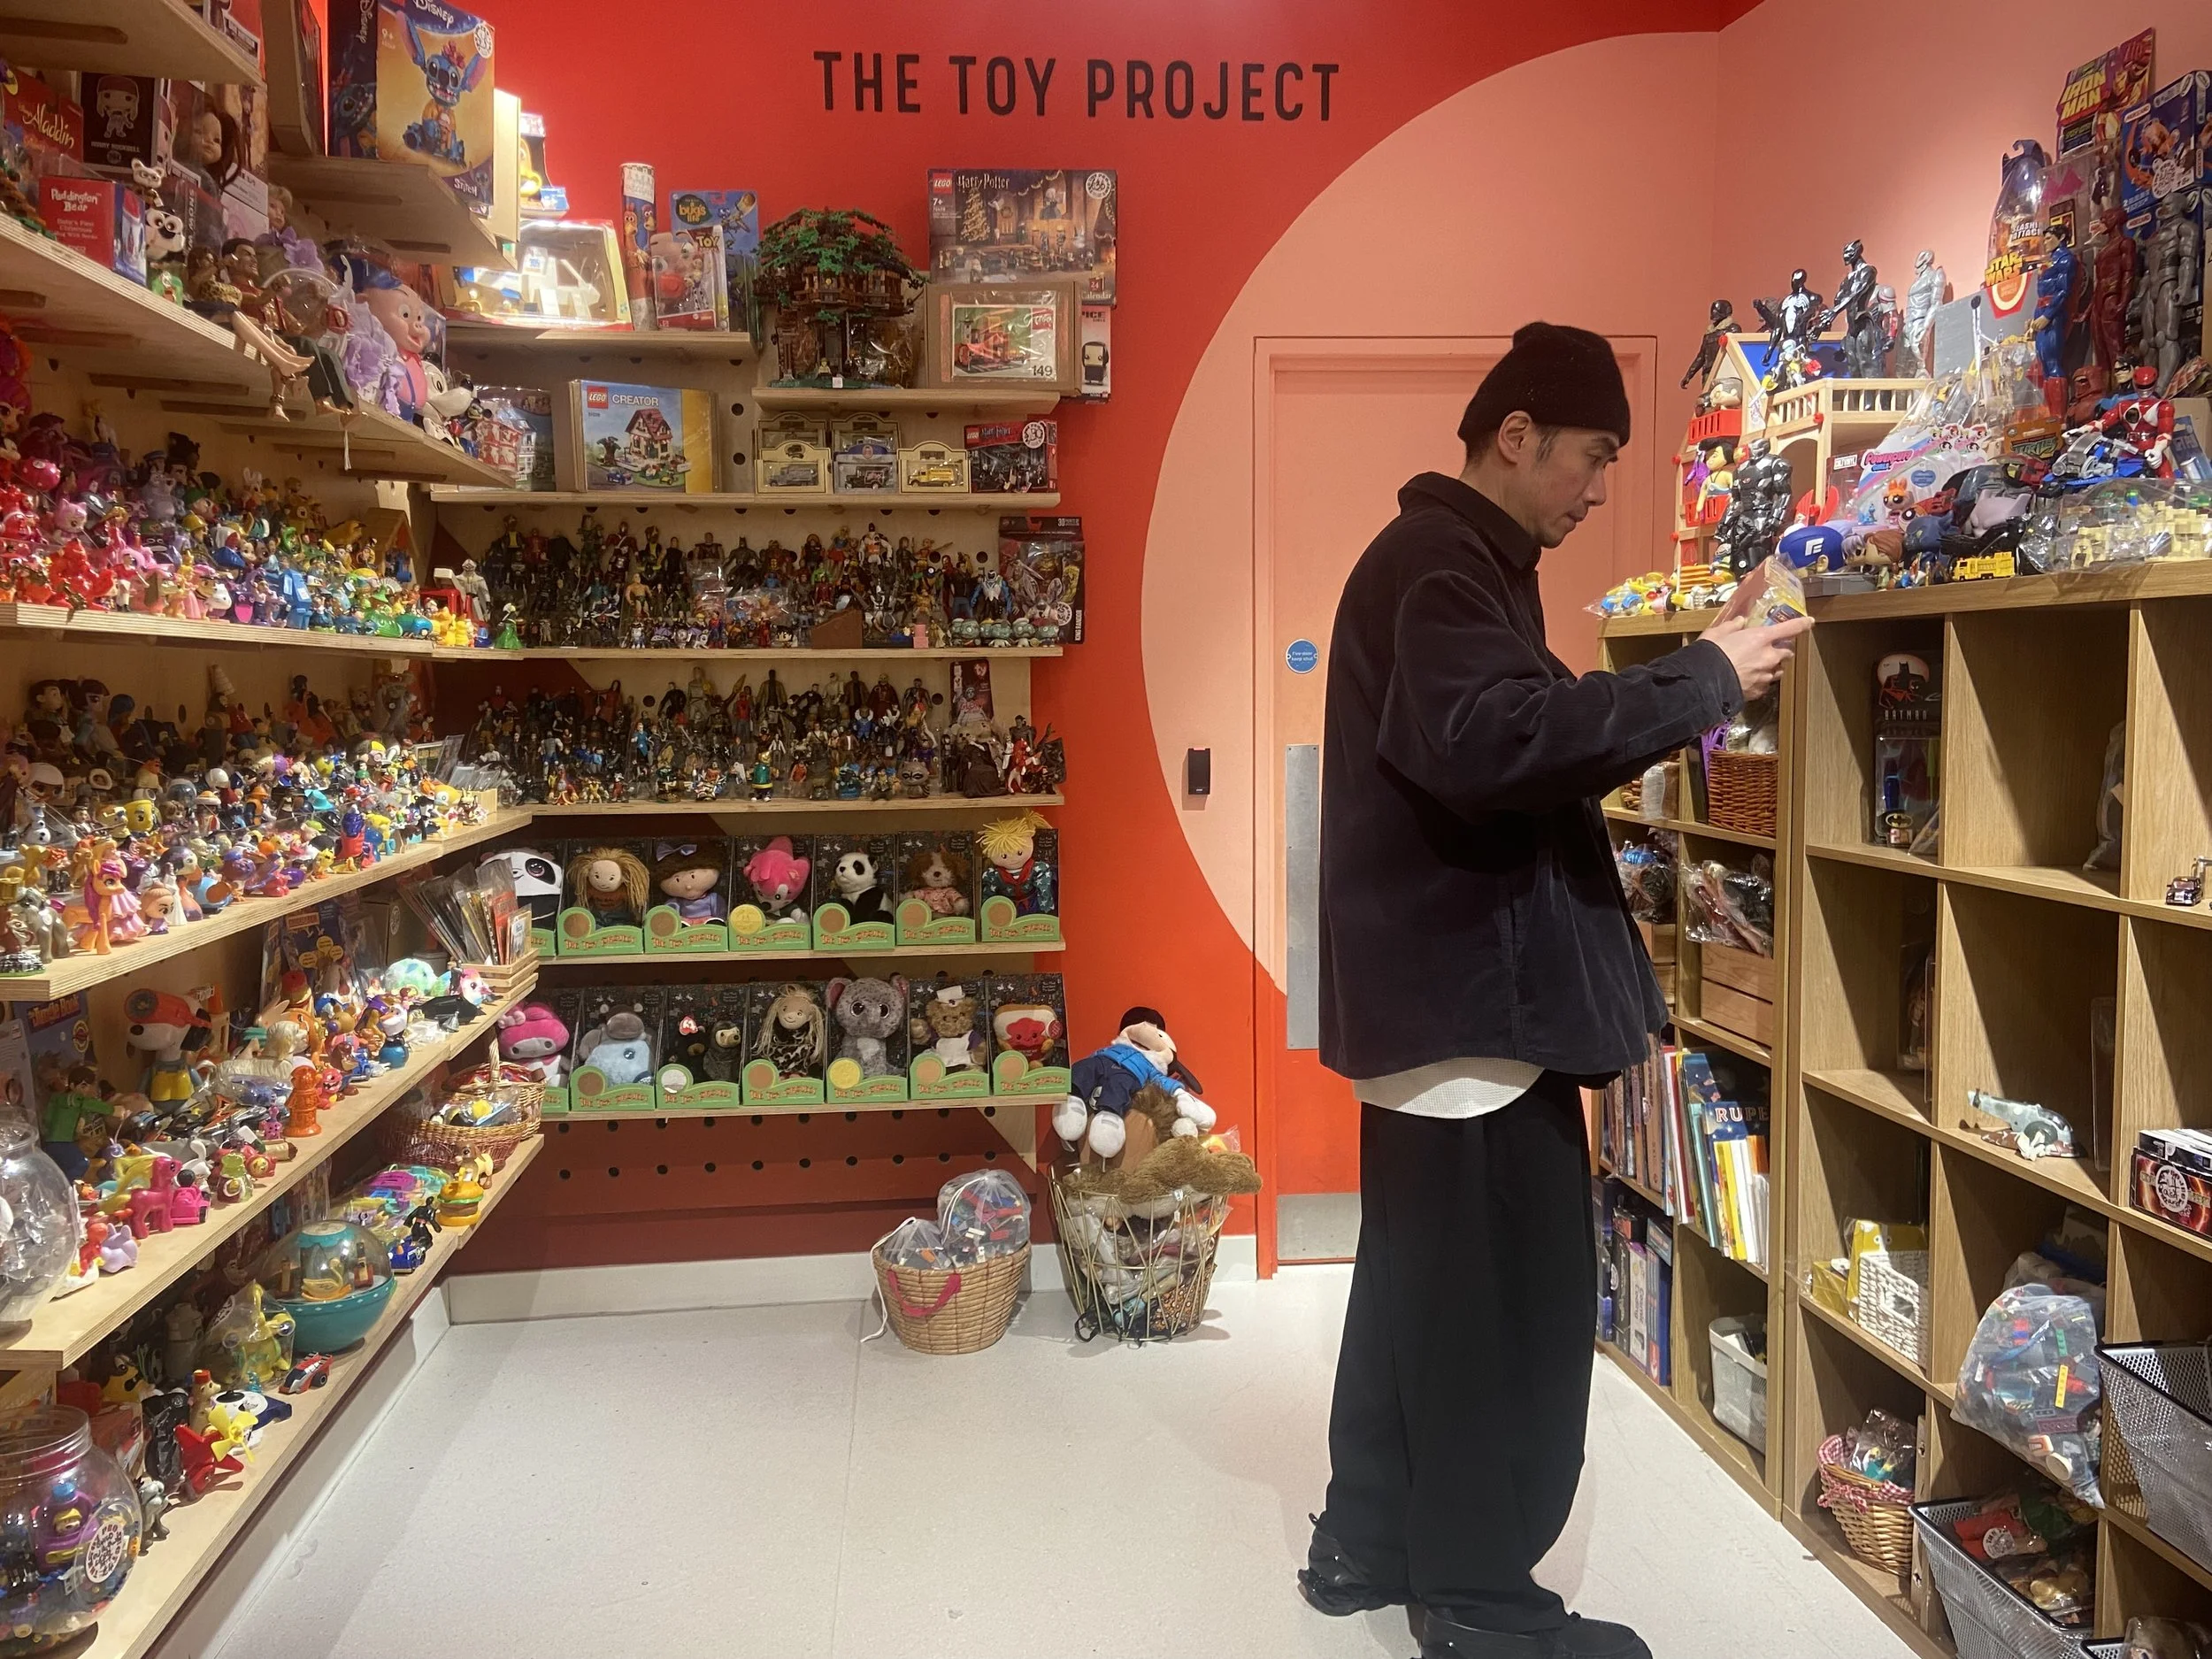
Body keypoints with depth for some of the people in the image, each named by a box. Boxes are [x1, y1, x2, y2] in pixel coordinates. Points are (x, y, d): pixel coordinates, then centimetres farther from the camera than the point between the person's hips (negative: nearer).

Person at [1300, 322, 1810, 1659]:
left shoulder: (1455, 558, 20)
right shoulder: (1438, 560, -13)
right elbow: (1496, 740, -29)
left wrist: (1657, 717, 12)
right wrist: (1702, 684, -22)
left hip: (1442, 978, 11)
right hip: (1469, 983, -11)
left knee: (1424, 1273, 16)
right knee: (1516, 1290, -3)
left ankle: (1372, 1542, 27)